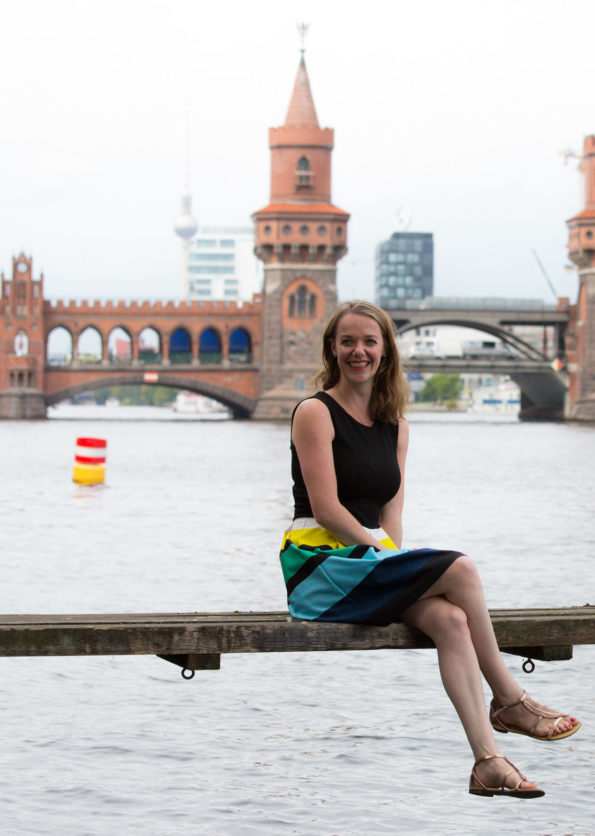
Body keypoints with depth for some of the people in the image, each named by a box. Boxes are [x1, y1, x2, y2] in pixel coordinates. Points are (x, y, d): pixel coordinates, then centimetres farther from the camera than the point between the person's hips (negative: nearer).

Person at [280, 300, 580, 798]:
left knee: (450, 618, -24)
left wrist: (395, 565, -8)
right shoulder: (316, 412, -4)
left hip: (371, 559, 6)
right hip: (319, 565, -6)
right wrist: (381, 553, -13)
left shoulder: (395, 425, 16)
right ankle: (509, 701, -10)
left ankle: (488, 762, -32)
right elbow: (325, 509, -11)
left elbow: (390, 513, 10)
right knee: (460, 569, -23)